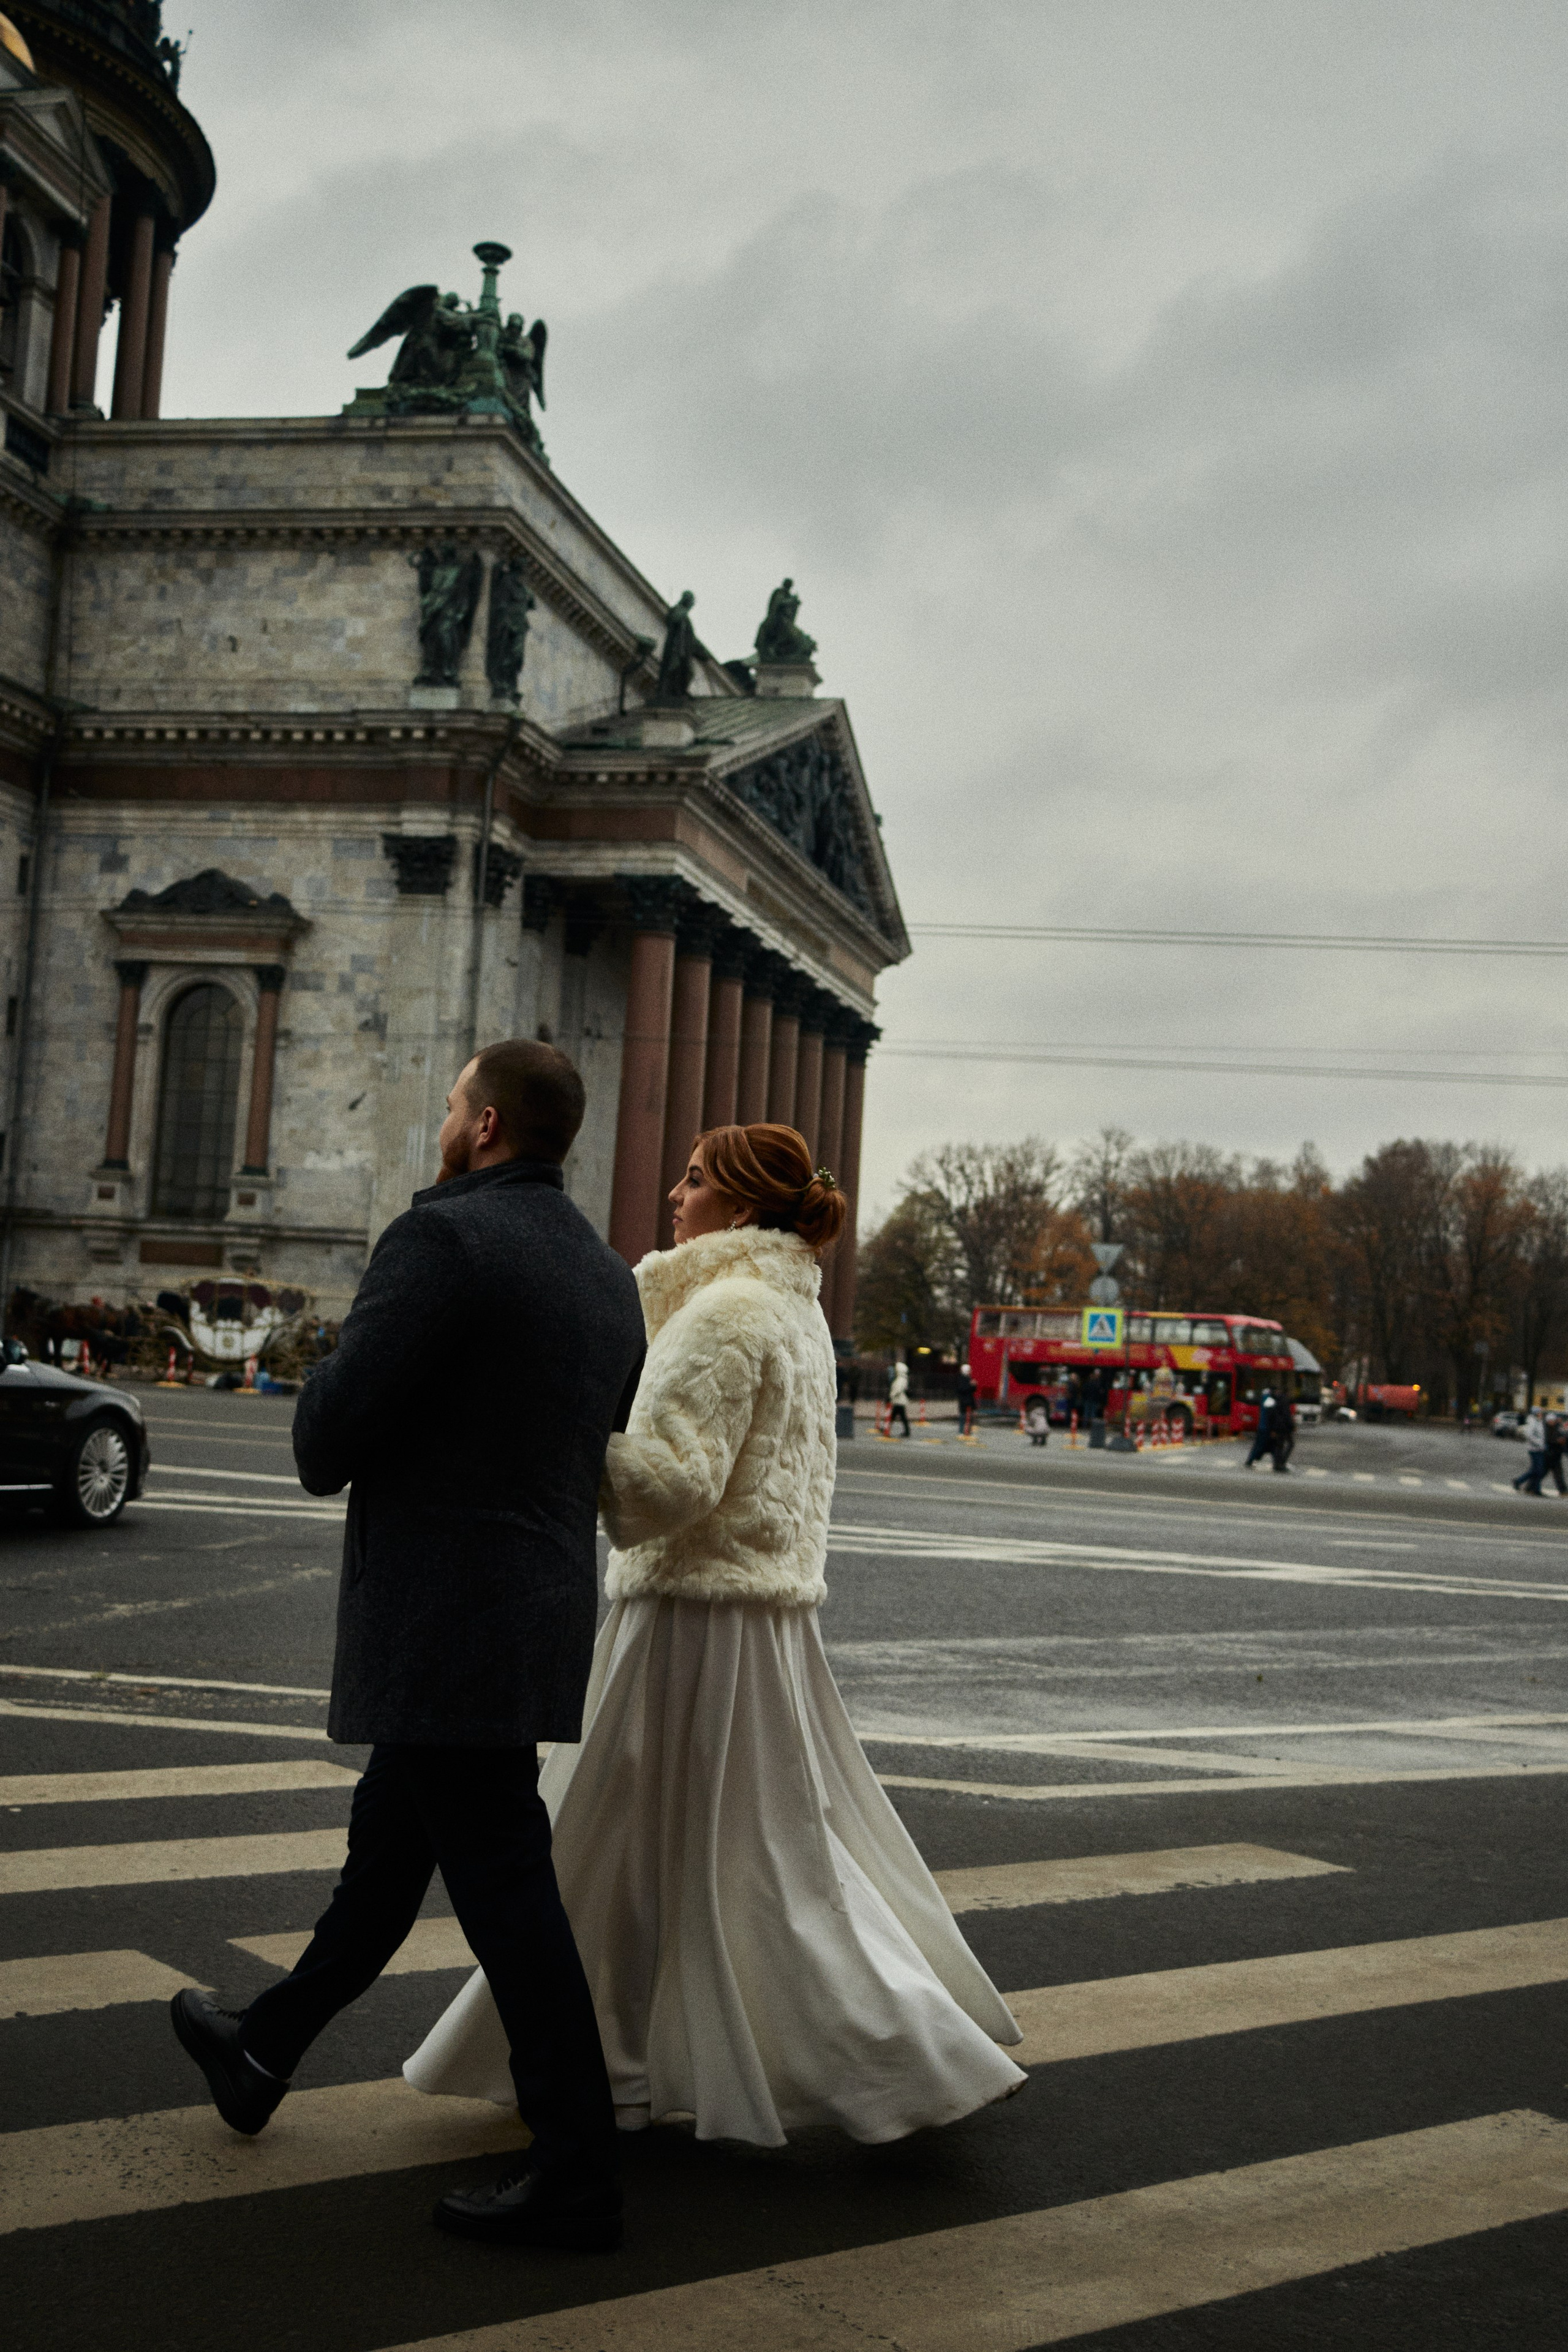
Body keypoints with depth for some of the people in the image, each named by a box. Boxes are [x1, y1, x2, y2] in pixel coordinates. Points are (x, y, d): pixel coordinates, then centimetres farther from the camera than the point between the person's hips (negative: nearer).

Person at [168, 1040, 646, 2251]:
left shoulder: (441, 1238, -17)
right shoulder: (608, 1275, 10)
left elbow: (329, 1434, -18)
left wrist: (323, 1454, 5)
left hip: (448, 1626, -9)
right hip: (542, 1605, 9)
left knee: (505, 1888, -2)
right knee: (385, 1852, 22)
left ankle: (576, 2176, 6)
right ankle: (263, 2054, 41)